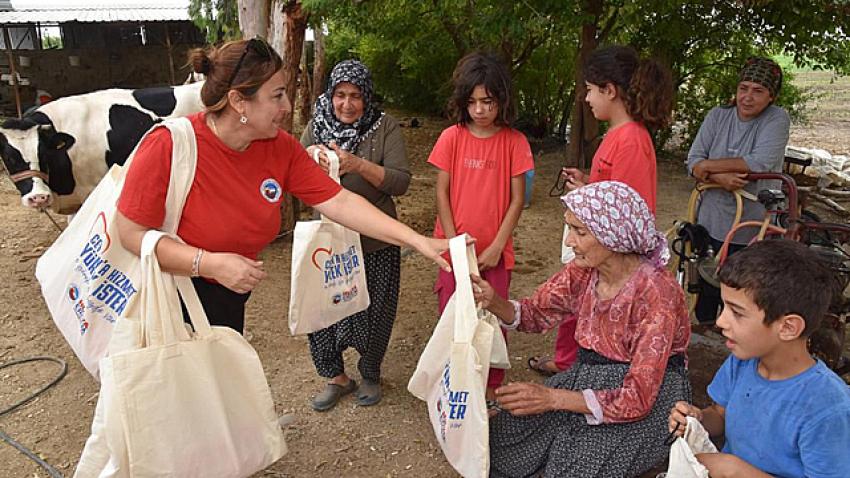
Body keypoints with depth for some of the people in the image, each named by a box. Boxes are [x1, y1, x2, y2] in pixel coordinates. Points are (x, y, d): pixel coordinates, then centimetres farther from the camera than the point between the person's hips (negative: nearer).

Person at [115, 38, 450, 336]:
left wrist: (418, 241, -17)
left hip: (228, 301, 5)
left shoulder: (281, 148, -11)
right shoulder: (169, 146, -26)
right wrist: (211, 263, -30)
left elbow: (340, 203, -12)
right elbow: (132, 233, -21)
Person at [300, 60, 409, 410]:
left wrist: (358, 164, -27)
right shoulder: (316, 126, 3)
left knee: (373, 313, 11)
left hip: (376, 242, -2)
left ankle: (370, 375, 39)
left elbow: (401, 182, -14)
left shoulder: (385, 127, -6)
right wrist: (309, 159, -19)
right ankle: (336, 376, 34)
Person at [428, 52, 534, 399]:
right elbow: (442, 192, -1)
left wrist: (496, 247, -8)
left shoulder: (514, 142, -4)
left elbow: (517, 199, -3)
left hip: (495, 251, 0)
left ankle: (492, 389, 27)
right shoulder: (452, 137, -3)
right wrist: (454, 243, -7)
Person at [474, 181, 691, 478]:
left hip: (647, 403, -5)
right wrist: (494, 302, -18)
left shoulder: (656, 292, -27)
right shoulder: (583, 271, -8)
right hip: (588, 381, 5)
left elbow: (638, 399, -27)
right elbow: (535, 314, 4)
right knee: (500, 439, -6)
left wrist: (553, 398, -34)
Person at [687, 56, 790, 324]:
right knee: (705, 290, 15)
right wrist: (720, 178, -23)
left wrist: (709, 166, -15)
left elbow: (761, 162, -22)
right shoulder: (718, 116, 3)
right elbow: (693, 161, -4)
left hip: (752, 230, -3)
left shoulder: (777, 119, -7)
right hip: (710, 223, 3)